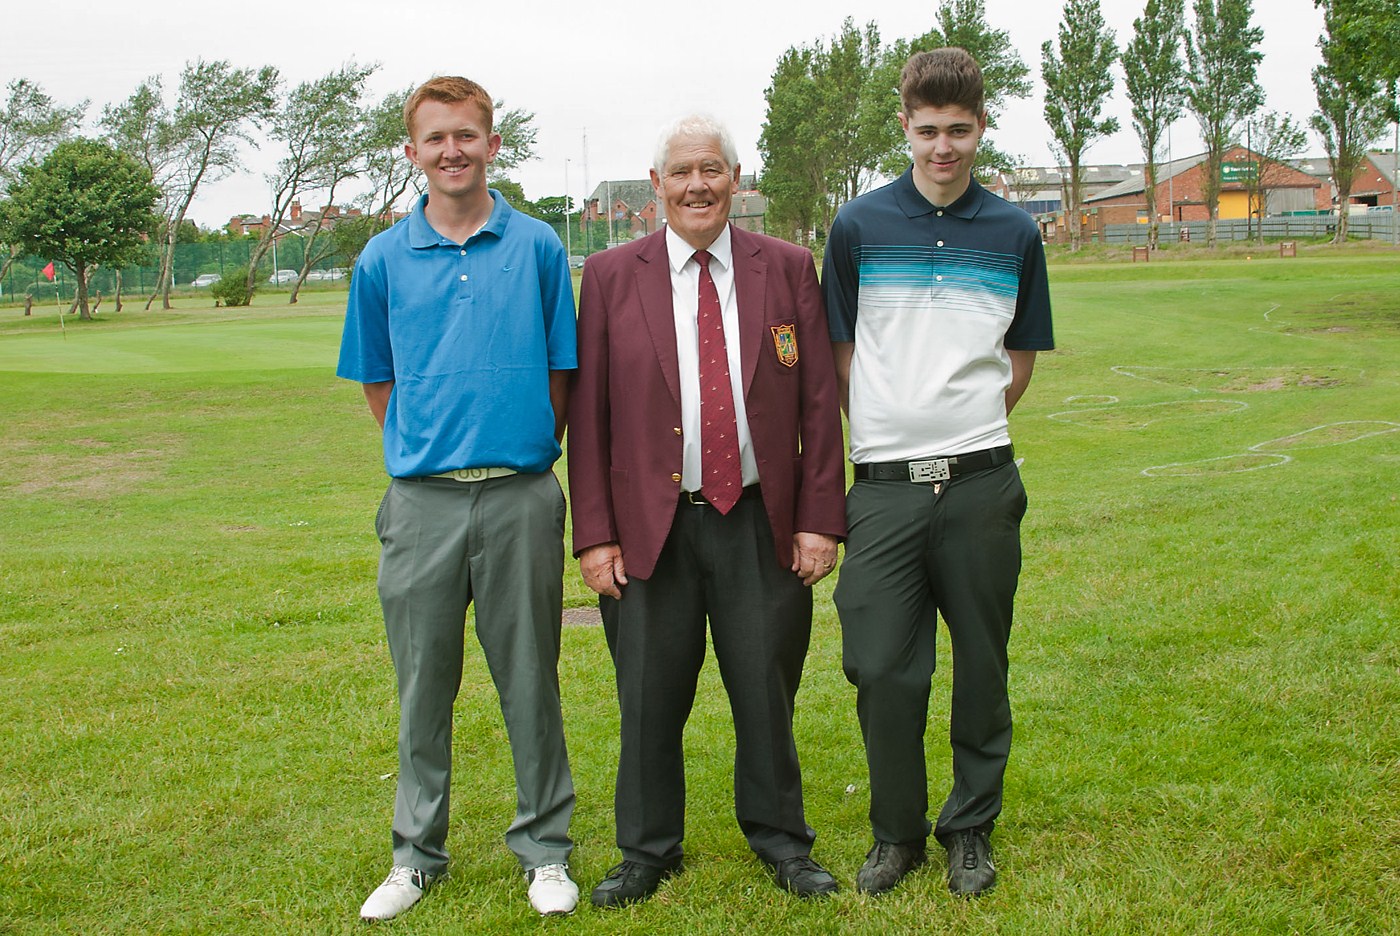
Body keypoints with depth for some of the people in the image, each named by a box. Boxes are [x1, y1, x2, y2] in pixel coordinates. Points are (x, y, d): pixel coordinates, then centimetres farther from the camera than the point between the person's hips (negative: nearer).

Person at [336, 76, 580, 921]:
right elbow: (377, 382, 14)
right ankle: (418, 853, 24)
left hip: (521, 495, -1)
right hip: (422, 500, 1)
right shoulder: (384, 260, 6)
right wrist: (425, 448, 8)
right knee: (424, 683, 10)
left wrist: (524, 450, 5)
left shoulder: (538, 247, 3)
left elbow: (561, 372, 8)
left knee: (530, 678, 7)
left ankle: (545, 847, 22)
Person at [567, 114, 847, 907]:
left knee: (766, 692, 10)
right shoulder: (611, 277, 2)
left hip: (761, 525, 1)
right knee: (650, 699, 9)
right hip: (651, 528, 0)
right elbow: (588, 414, 1)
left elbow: (820, 403, 3)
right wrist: (595, 535, -5)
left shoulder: (787, 269, 4)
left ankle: (780, 841, 30)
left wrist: (820, 517, -3)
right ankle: (649, 850, 27)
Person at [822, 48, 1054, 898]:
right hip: (885, 480, -1)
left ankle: (971, 828, 26)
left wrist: (969, 427, 7)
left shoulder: (1014, 233, 5)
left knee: (981, 664, 9)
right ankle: (898, 830, 20)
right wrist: (888, 430, 4)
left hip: (982, 479, 1)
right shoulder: (860, 225, 2)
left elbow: (1021, 360, 14)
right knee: (880, 667, -1)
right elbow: (841, 356, 8)